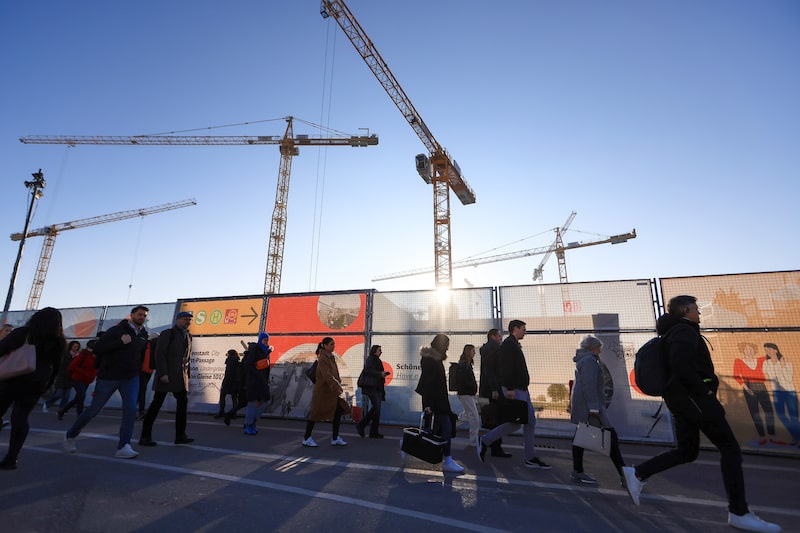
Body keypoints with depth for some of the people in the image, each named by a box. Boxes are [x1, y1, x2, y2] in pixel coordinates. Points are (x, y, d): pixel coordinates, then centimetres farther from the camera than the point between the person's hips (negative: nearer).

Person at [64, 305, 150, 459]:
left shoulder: (143, 334, 8)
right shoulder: (117, 330, -9)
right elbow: (97, 348, -17)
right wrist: (121, 341, -24)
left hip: (131, 378, 4)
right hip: (108, 376, -4)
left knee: (131, 409, -10)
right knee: (93, 409, 8)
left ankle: (123, 447, -7)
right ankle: (70, 436, 34)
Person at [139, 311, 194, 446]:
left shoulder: (188, 337, 16)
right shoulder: (167, 333, -3)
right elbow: (159, 354, -11)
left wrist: (188, 374, 9)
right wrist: (163, 373, -19)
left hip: (181, 376, 6)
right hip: (166, 374, -6)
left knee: (183, 402, 2)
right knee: (157, 403, -2)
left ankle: (180, 435, 6)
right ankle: (145, 437, 8)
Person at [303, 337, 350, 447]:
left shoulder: (331, 357, 9)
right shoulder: (322, 358, -17)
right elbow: (326, 374, -29)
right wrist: (337, 386, -35)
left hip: (331, 391, 8)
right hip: (322, 390, -8)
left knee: (339, 411, 2)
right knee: (315, 413, 2)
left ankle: (335, 438, 10)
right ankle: (306, 439, 18)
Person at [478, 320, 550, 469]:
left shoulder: (514, 344, 21)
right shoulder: (508, 344, -11)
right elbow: (506, 367, -21)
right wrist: (509, 388, -25)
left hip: (522, 390, 11)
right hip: (514, 390, -10)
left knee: (530, 421, 8)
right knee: (515, 423, -9)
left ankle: (531, 458, 14)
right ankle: (485, 441, 3)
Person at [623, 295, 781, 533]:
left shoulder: (675, 333, 20)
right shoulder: (685, 331, -12)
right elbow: (680, 365, -27)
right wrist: (704, 390, -17)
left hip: (681, 398, 10)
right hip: (693, 397, -10)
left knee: (687, 451, 12)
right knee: (730, 448, -1)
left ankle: (637, 473, 7)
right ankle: (739, 513, 4)